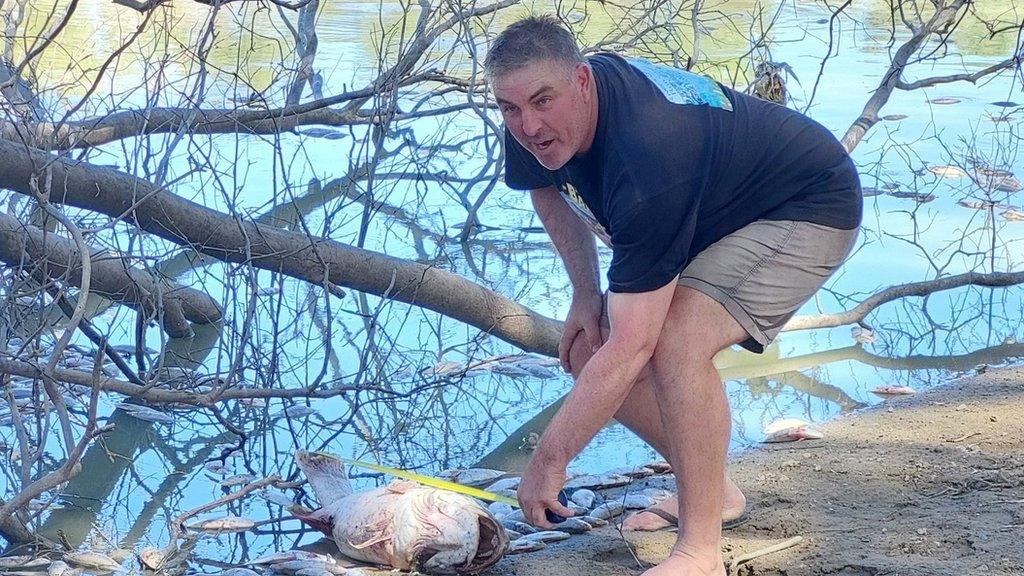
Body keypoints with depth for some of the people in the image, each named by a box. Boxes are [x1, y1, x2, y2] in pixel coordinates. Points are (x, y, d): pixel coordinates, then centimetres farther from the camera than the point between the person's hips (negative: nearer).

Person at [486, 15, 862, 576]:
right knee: (587, 351, 1)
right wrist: (585, 293, 2)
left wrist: (548, 459, -34)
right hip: (713, 209, 9)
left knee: (674, 345, -33)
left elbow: (631, 349, -40)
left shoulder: (648, 162, -41)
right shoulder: (534, 127, -16)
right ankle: (712, 491, 18)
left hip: (810, 208, -9)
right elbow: (547, 190, 12)